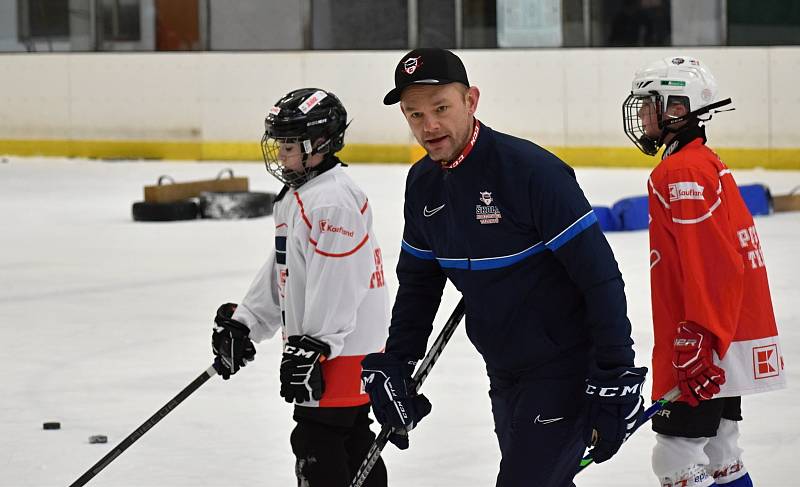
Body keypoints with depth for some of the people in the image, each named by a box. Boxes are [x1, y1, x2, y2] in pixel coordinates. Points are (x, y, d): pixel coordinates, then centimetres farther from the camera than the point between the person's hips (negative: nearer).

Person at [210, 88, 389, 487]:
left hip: (341, 350, -11)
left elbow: (335, 288, -25)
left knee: (316, 442, -8)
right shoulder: (297, 198, 15)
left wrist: (311, 349, -25)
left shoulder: (332, 202, -20)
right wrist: (242, 323, 17)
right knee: (353, 440, 16)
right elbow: (280, 273, 22)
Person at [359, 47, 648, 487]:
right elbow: (419, 281, 17)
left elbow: (601, 277, -21)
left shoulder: (531, 170, -22)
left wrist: (615, 381, -22)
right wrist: (394, 364, 7)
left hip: (565, 371, -8)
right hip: (505, 375, 8)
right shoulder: (423, 184, 2)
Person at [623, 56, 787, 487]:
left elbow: (712, 268, -23)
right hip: (726, 338, 10)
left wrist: (698, 345, -26)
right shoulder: (708, 164, 16)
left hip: (703, 351, -10)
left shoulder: (682, 173, -16)